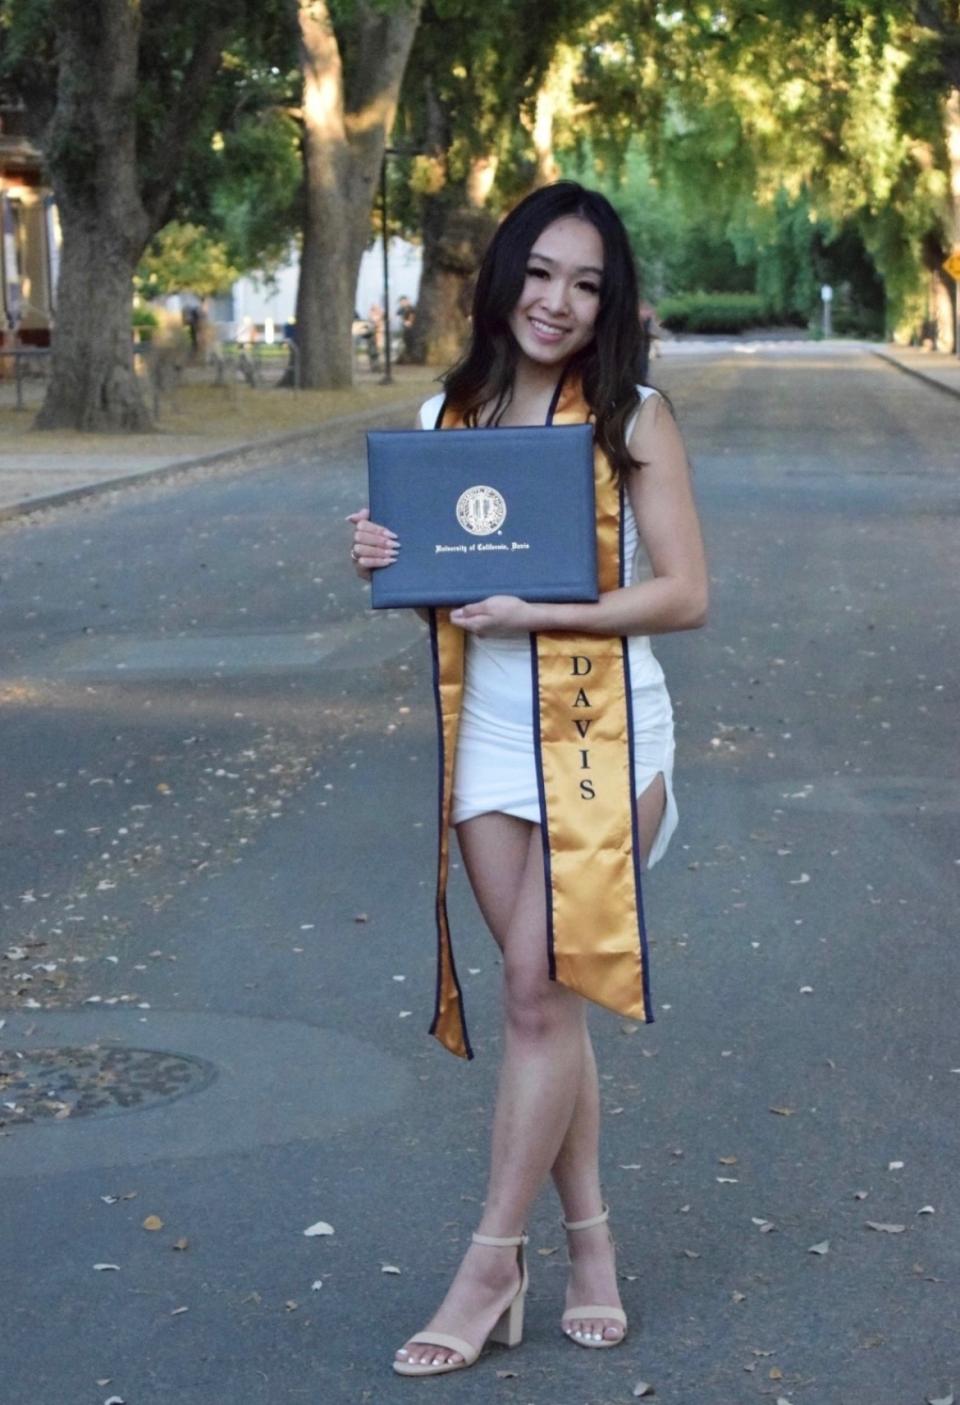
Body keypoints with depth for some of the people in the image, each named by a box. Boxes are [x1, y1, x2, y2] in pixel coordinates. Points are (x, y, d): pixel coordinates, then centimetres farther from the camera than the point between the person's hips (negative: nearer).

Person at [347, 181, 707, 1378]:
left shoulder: (632, 422, -7)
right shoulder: (446, 418, 7)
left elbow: (684, 594, -10)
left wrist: (538, 613, -20)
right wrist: (383, 562, -7)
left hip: (600, 730, -4)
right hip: (487, 732, 4)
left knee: (540, 992, -5)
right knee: (544, 998, 8)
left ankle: (490, 1266, 5)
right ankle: (589, 1246, 19)